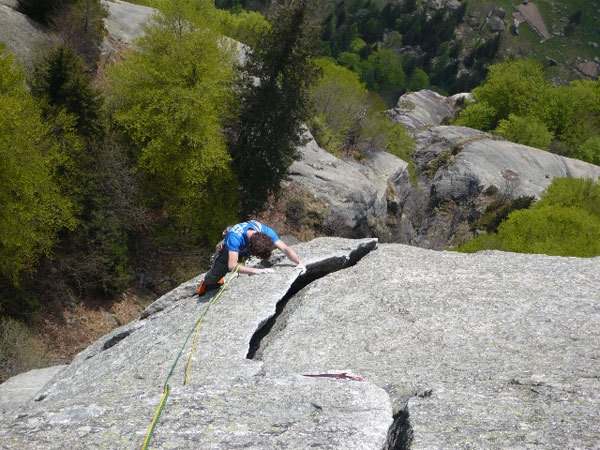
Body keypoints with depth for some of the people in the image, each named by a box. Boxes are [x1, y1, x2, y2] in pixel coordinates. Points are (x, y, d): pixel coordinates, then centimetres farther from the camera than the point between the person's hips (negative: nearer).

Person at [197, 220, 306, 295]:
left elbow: (285, 248, -34)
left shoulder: (266, 231, -39)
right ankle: (206, 282, 42)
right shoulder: (235, 237, -51)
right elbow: (232, 266, -53)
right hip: (229, 251, -3)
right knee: (214, 278, 2)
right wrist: (256, 270, -61)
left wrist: (299, 263, -49)